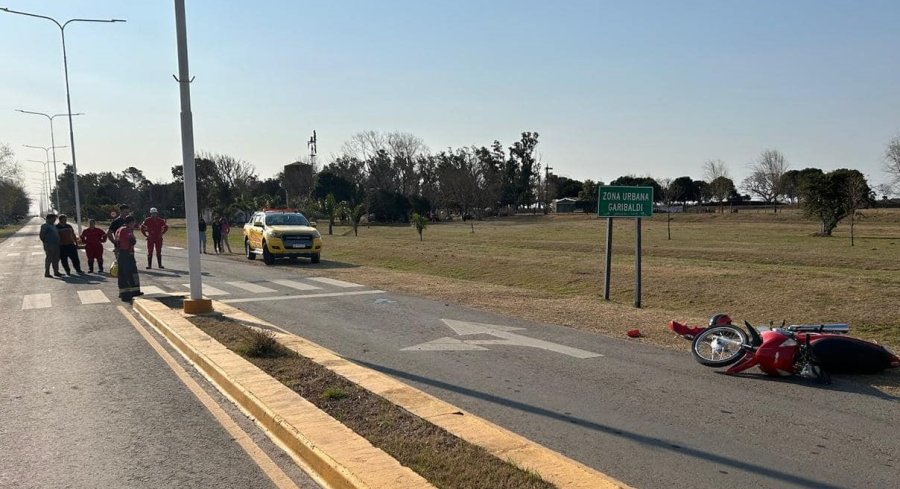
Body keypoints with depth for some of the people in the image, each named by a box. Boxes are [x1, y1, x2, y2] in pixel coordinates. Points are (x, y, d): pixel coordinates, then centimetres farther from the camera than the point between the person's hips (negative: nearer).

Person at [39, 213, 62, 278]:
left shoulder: (54, 225, 18)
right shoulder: (45, 226, -6)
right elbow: (42, 236, -11)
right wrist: (45, 242, -16)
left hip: (56, 244, 8)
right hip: (49, 245, -8)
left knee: (56, 259, 11)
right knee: (49, 258, -5)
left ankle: (56, 272, 19)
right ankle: (47, 273, 1)